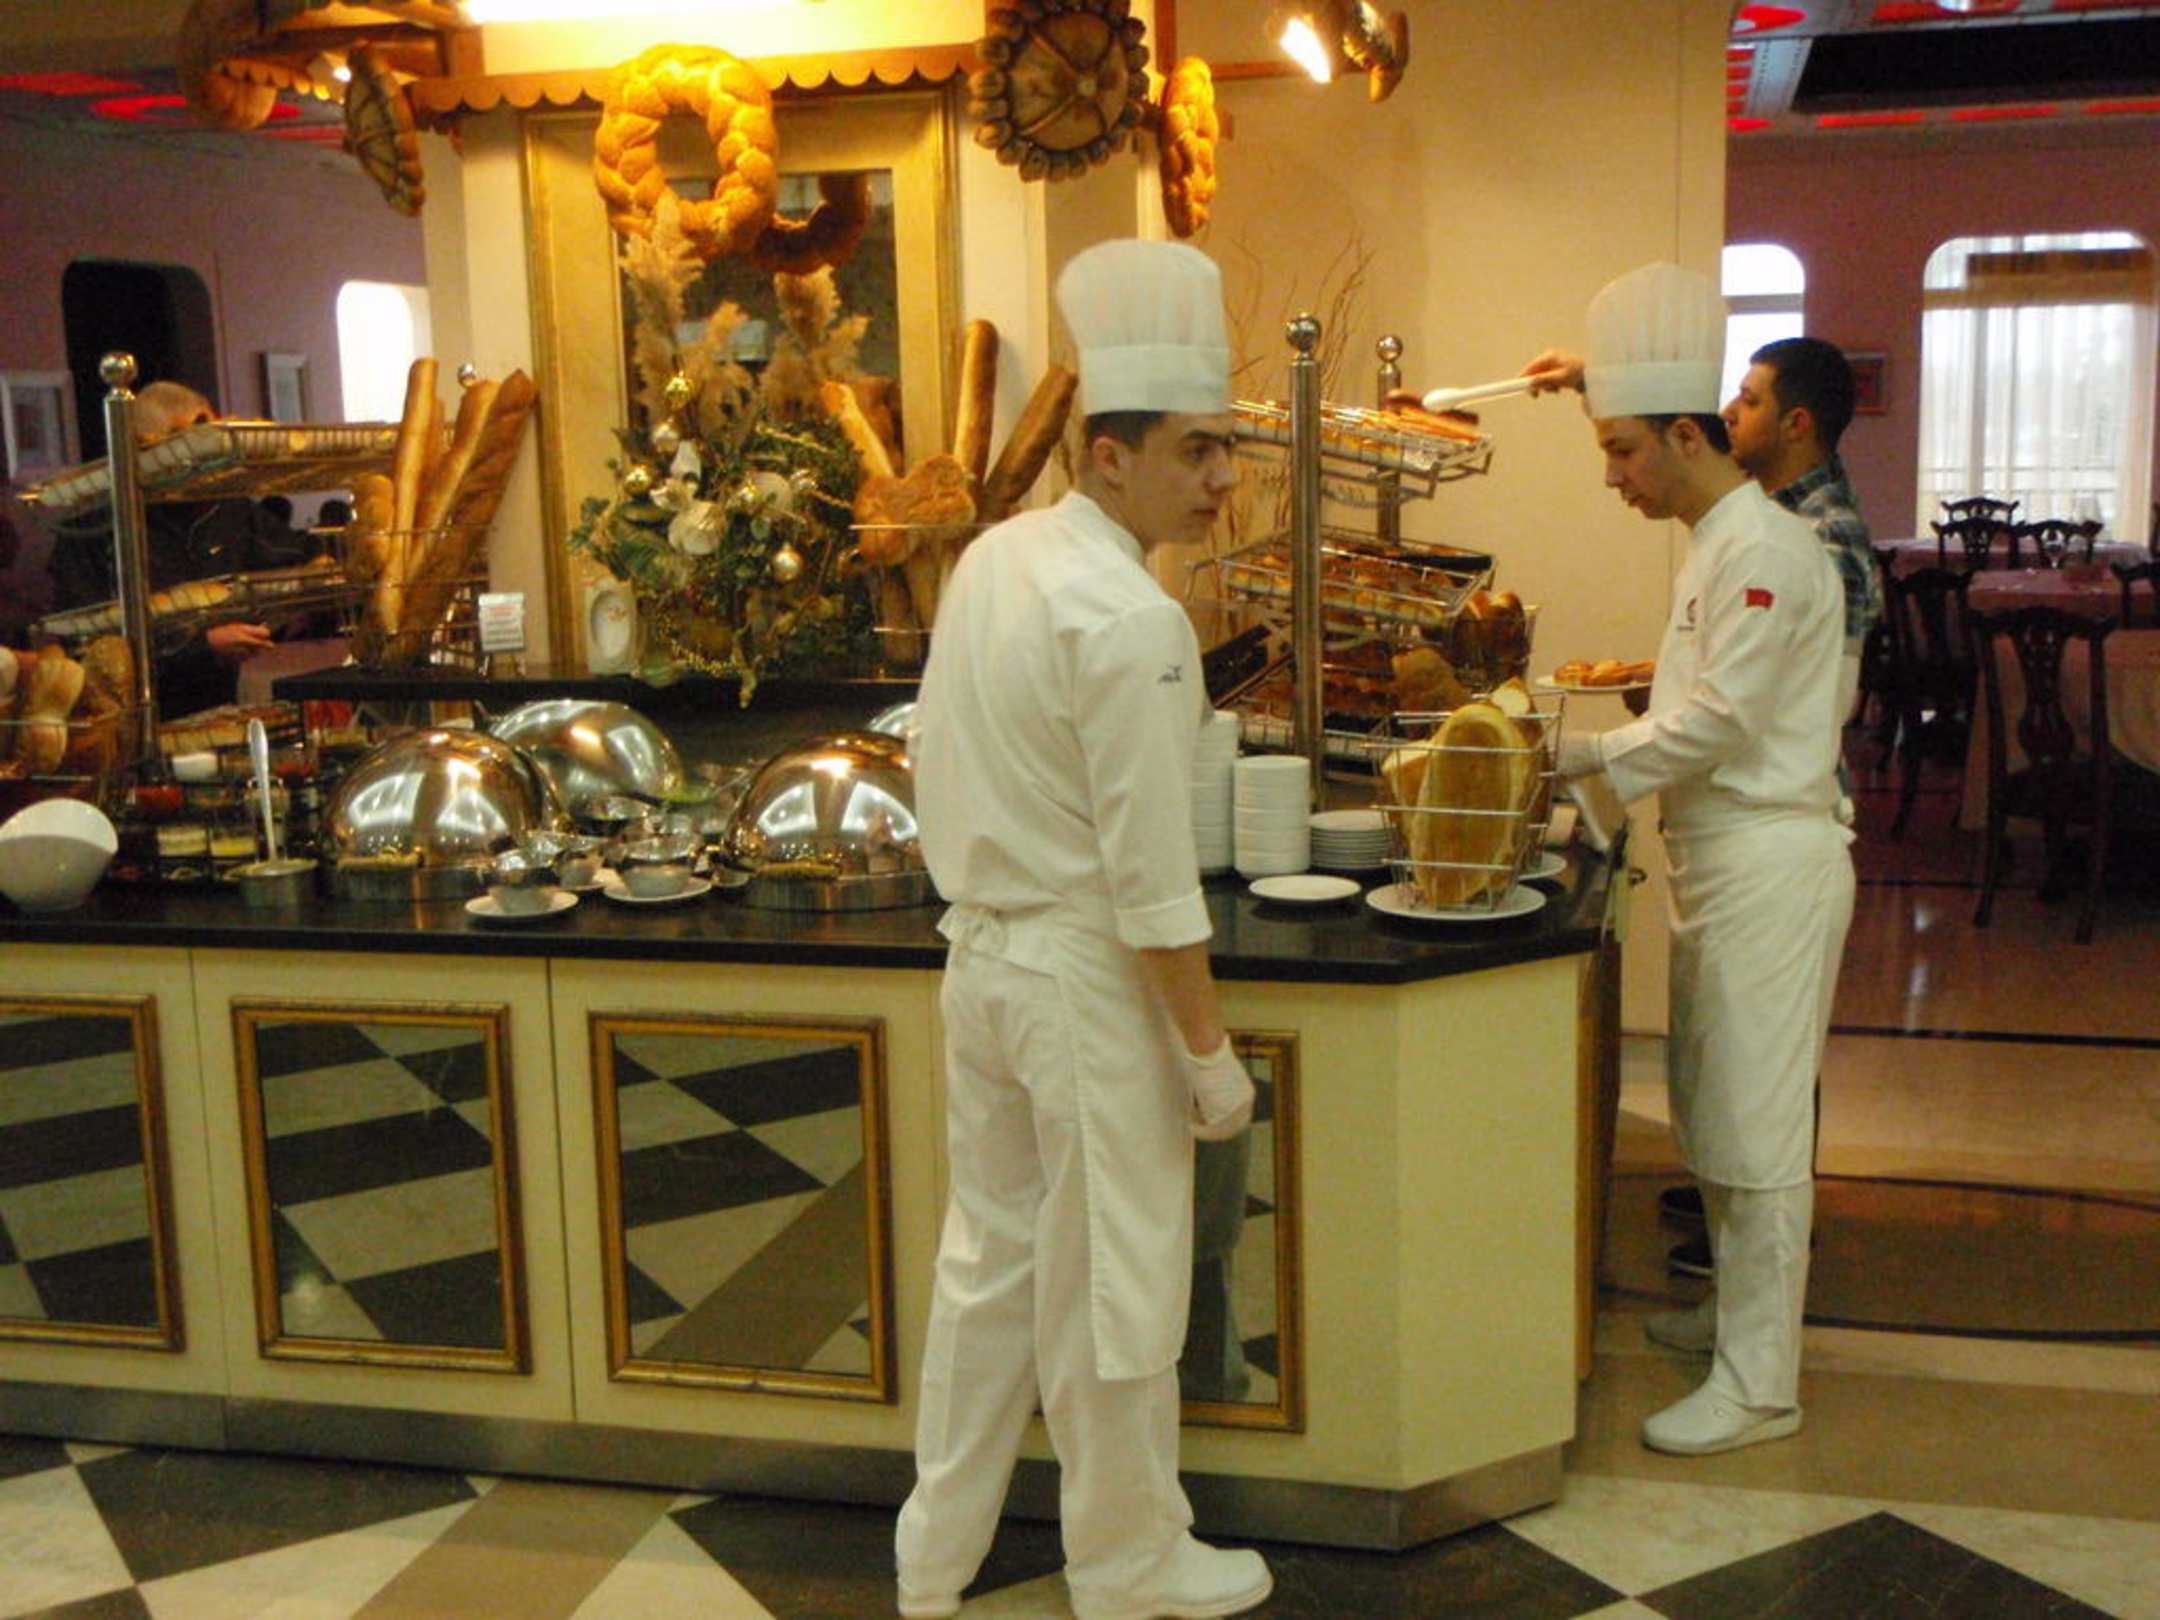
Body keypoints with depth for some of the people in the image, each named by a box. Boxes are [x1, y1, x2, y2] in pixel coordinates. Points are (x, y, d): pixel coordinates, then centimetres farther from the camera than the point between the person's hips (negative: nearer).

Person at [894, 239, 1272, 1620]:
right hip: (1087, 981, -8)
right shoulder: (1129, 622, -21)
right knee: (1112, 1282, 8)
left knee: (989, 1257, 19)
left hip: (979, 955, 8)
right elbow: (1152, 878, -21)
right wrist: (1210, 1051, -13)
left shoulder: (991, 560, 5)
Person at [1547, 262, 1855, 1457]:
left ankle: (1759, 1385, 4)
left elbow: (1721, 719, -20)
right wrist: (1589, 753, 10)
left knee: (1754, 1124, -4)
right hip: (1721, 855, 10)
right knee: (1713, 1111, 19)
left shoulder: (1762, 549, -17)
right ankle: (1740, 1310, 35)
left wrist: (1581, 754, -12)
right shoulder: (1717, 542, 15)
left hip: (1769, 859, -10)